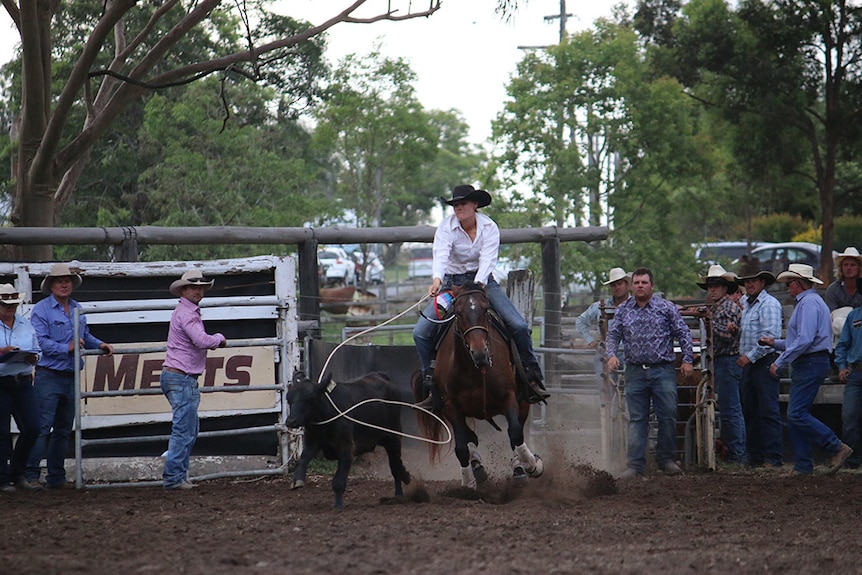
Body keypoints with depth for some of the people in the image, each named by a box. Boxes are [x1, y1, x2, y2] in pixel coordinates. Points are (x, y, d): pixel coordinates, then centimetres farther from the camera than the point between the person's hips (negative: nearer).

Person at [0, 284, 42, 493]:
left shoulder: (25, 324, 13)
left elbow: (36, 350, 18)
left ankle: (18, 474, 18)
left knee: (32, 429, 1)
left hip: (23, 383, 5)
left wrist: (33, 358, -5)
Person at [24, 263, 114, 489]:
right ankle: (31, 474, -10)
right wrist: (67, 348, -21)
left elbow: (85, 336, 24)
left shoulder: (77, 309, 14)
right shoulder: (41, 310, -6)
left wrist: (100, 344, 7)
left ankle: (56, 477, 17)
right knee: (42, 428, -12)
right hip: (48, 377, -7)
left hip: (70, 377, 7)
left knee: (64, 429, 11)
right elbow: (41, 342, -15)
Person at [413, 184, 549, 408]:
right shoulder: (446, 228, -9)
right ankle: (431, 384, -3)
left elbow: (488, 259, -19)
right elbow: (440, 255, -27)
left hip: (482, 280, 0)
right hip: (451, 282, 0)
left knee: (518, 325, -18)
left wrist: (478, 285, -38)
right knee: (421, 332, -15)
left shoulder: (489, 227, -7)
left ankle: (532, 378, -3)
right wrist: (437, 279, -47)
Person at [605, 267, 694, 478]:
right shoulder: (623, 311, 9)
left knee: (668, 417, 0)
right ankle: (635, 464, 2)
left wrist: (687, 360, -2)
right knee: (637, 420, 2)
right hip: (635, 372, 2)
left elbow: (683, 334, 4)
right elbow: (613, 335, 11)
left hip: (663, 371, -2)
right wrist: (611, 354, -8)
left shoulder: (666, 308, 2)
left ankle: (666, 460, 13)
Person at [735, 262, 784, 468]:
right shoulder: (744, 303, 16)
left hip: (765, 363, -9)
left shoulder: (769, 304, -8)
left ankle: (774, 457, -10)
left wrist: (750, 356, -17)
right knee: (750, 412, 9)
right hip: (748, 364, 9)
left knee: (769, 411, -9)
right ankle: (754, 457, 14)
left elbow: (770, 336, -17)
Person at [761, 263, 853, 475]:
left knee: (797, 414, -16)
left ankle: (837, 448, -14)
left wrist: (780, 362, -18)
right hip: (807, 364, 11)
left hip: (811, 364, -11)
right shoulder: (807, 301, 21)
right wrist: (776, 343, 23)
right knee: (795, 416, 8)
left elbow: (805, 340, -23)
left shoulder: (809, 302, -13)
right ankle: (803, 465, 8)